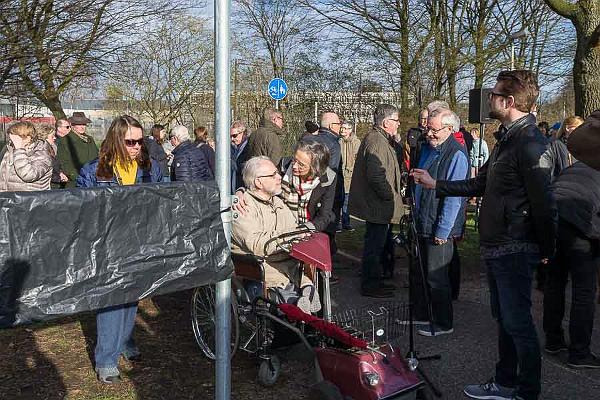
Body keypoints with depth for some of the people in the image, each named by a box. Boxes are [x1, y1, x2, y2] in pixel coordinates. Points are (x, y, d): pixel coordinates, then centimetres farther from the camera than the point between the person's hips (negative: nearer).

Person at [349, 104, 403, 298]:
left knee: (375, 244, 19)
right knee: (375, 244, -1)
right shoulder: (377, 142, -20)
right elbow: (376, 175, -29)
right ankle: (370, 285, 9)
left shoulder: (378, 139, 16)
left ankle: (374, 280, 30)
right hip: (377, 206, -11)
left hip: (374, 203, 11)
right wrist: (391, 196, -18)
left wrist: (393, 194, 18)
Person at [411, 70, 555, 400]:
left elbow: (543, 203, -21)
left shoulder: (530, 144, -20)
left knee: (518, 323, 2)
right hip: (496, 247, 10)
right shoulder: (506, 138, 13)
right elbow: (480, 185, 20)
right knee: (503, 319, 19)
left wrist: (545, 249, -14)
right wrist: (436, 185, 18)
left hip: (515, 249, -10)